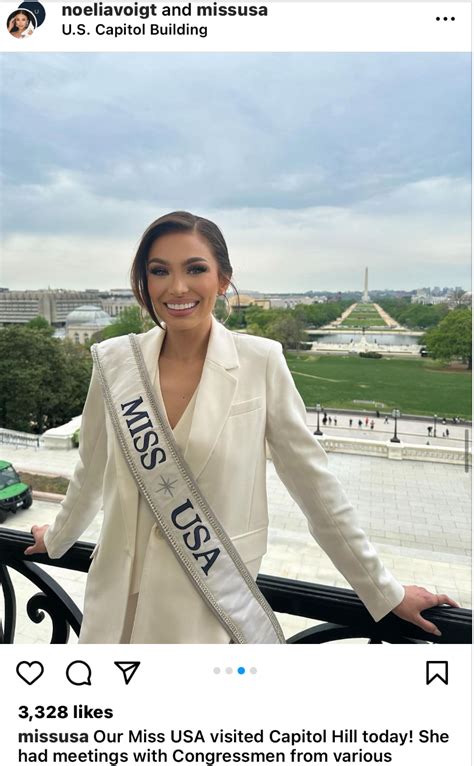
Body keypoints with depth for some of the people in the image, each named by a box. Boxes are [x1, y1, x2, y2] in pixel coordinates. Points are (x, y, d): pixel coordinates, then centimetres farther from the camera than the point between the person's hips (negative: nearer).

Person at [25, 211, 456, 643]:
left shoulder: (260, 363, -14)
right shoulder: (114, 361, -7)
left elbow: (314, 483, -7)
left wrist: (385, 592, -1)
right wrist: (56, 539, 23)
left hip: (214, 605, -2)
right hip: (120, 598, 3)